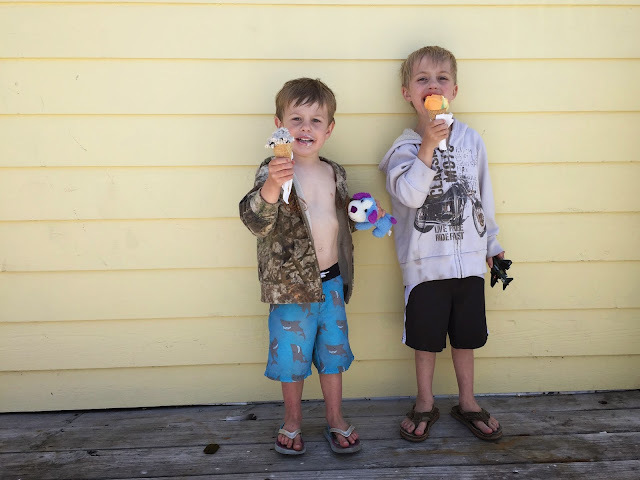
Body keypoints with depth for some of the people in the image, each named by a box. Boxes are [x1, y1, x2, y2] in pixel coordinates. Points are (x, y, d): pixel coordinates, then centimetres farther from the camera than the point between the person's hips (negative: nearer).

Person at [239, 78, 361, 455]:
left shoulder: (335, 173, 5)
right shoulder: (273, 171, -13)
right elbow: (256, 222, -29)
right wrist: (270, 188, -47)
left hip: (332, 280, 5)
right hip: (291, 282, -4)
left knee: (333, 351, 16)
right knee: (292, 354, 9)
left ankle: (336, 419, 35)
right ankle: (293, 419, 33)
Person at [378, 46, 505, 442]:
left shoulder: (471, 139, 3)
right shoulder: (405, 147, -5)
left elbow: (484, 195, 10)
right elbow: (409, 195, -20)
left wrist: (492, 243, 14)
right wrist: (427, 147, -25)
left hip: (468, 258, 3)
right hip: (425, 261, -2)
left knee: (465, 336, 15)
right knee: (426, 338, 10)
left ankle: (467, 401, 35)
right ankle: (425, 403, 31)